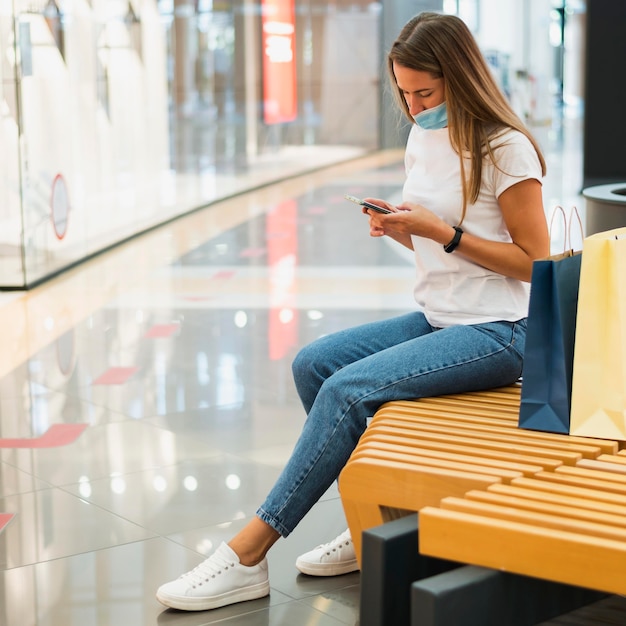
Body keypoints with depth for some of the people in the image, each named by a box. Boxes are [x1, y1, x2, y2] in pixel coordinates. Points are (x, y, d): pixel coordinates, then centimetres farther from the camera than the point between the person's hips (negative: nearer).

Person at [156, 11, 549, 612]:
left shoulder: (505, 149, -13)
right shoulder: (423, 138, 11)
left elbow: (534, 263, -12)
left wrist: (442, 231, -19)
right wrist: (400, 228, -3)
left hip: (497, 332, -8)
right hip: (436, 318, 8)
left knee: (350, 387, -25)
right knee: (312, 363, -11)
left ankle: (248, 554, -20)